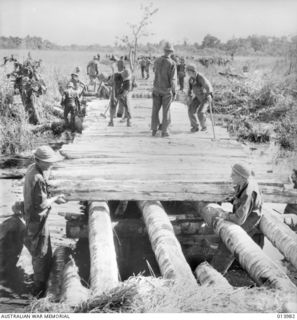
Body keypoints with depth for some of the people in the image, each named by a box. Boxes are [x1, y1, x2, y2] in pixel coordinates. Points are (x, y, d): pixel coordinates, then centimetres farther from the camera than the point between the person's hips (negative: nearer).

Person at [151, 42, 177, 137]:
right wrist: (174, 91, -7)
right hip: (167, 90, -3)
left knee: (155, 110, 10)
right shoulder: (172, 63, -13)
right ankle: (164, 131, 6)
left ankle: (154, 130, 11)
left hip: (157, 89, 3)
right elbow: (173, 79, -14)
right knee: (166, 111, 4)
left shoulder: (157, 61, 0)